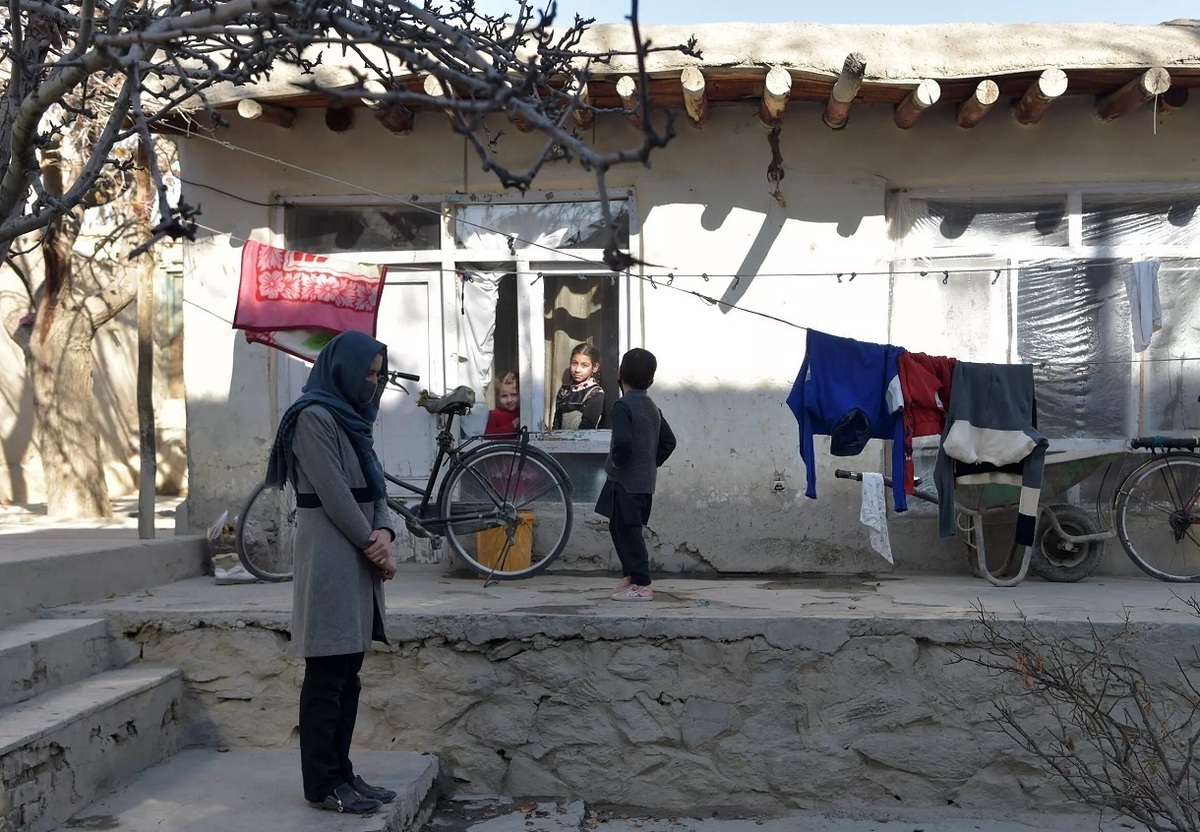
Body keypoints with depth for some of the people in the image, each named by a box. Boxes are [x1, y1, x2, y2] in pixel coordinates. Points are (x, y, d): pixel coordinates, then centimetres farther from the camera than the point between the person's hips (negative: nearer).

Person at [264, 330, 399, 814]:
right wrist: (373, 547, -9)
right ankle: (322, 784, 5)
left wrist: (384, 532, -5)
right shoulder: (314, 416, -11)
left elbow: (375, 485, 13)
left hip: (356, 559, 9)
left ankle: (341, 771, 18)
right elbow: (334, 494, -16)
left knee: (348, 673, 11)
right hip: (329, 560, -9)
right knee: (327, 676, -3)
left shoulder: (352, 418, 18)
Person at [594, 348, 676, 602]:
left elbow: (623, 441, -29)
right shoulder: (652, 407, 11)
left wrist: (617, 463, -13)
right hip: (645, 480, 9)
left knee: (627, 530, -3)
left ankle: (641, 585, -2)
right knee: (620, 528, 20)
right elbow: (668, 441, 15)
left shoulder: (623, 406, -15)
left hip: (626, 481, -8)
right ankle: (632, 575, 28)